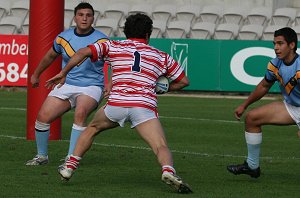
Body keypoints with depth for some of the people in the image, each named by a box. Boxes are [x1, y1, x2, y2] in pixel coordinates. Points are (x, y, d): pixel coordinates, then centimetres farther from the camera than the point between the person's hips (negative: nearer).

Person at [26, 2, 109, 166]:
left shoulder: (101, 40, -9)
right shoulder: (63, 37, 4)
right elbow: (50, 56, 23)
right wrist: (36, 75, 34)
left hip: (91, 86, -4)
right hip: (66, 85, 4)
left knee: (80, 113, -33)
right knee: (43, 116, -9)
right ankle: (41, 156, 15)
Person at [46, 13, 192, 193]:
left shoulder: (113, 47, 20)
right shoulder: (162, 56, 22)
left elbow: (82, 53, 9)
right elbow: (184, 81, 28)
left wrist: (63, 74, 18)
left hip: (116, 103, 1)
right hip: (145, 106, -1)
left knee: (93, 128, 30)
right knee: (162, 148, -9)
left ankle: (70, 167, 26)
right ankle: (168, 171, -42)